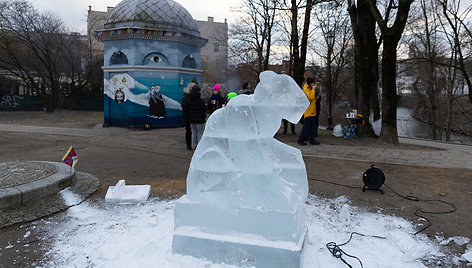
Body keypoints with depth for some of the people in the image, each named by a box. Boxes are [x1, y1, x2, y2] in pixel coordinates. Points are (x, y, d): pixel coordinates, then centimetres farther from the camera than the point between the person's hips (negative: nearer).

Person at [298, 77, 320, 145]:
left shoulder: (310, 89, 17)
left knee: (312, 126, 9)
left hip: (312, 111, 9)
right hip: (308, 111, -9)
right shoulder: (305, 89, -11)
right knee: (306, 125, -8)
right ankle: (301, 140, -1)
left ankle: (312, 140, 13)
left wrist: (316, 98, 7)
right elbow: (311, 97, -25)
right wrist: (313, 89, -16)